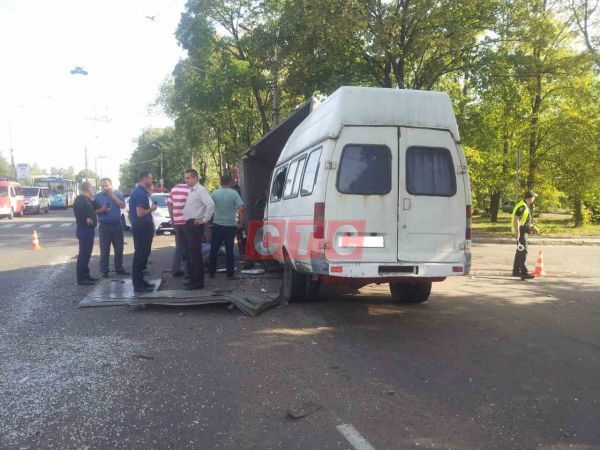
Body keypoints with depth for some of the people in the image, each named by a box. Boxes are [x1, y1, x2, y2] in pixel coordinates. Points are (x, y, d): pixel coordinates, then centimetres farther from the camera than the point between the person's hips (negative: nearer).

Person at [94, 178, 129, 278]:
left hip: (117, 225, 2)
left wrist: (113, 196, -14)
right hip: (104, 226, -2)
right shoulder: (98, 196, 2)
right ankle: (104, 271, 7)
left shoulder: (118, 194, 4)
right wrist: (101, 210, -18)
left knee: (119, 249, 8)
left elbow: (123, 205, -10)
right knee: (104, 250, 0)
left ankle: (119, 268, 20)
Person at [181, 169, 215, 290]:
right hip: (189, 224, 10)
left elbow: (210, 204, -27)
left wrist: (205, 219, -20)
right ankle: (193, 278, 23)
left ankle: (198, 281, -3)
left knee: (195, 253, -8)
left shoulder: (200, 190, -13)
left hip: (196, 225, -10)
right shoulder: (190, 190, 15)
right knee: (191, 252, 14)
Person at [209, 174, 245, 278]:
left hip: (217, 225, 1)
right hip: (231, 226, -1)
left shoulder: (214, 194, -2)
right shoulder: (234, 194, -5)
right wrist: (240, 223, -1)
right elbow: (241, 209, -11)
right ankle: (230, 273, 10)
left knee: (214, 249, 11)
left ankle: (211, 272, 15)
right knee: (229, 250, 7)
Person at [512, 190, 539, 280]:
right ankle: (524, 273, -18)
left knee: (520, 251, 16)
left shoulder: (526, 206, 16)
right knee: (523, 251, -15)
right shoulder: (522, 206, -17)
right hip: (521, 232, -11)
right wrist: (517, 232, -28)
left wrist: (532, 227, 22)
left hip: (524, 231, 11)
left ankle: (516, 271, 24)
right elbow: (516, 219, -24)